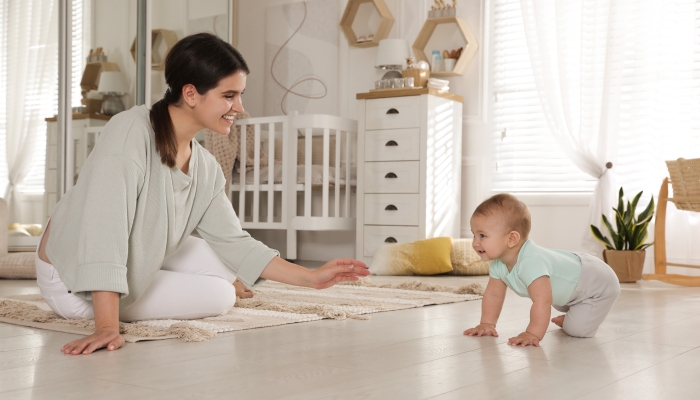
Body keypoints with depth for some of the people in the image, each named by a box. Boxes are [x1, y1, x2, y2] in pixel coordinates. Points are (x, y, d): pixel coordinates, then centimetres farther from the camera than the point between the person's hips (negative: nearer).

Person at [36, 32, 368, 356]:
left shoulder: (205, 168, -7)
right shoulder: (131, 132, -28)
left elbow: (232, 241, 0)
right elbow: (103, 229, -36)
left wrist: (312, 278, -7)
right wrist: (107, 327, -42)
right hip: (72, 281, -7)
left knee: (225, 265, 3)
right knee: (220, 297, -8)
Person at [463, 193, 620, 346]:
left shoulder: (531, 263, -43)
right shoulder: (498, 264, -13)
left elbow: (542, 302, -49)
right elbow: (493, 294, -2)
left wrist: (533, 334, -46)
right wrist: (487, 324, -8)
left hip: (599, 283, -9)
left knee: (577, 329, -18)